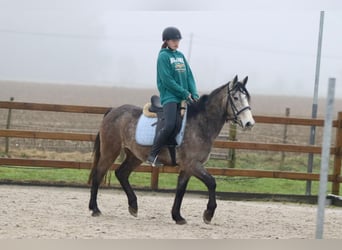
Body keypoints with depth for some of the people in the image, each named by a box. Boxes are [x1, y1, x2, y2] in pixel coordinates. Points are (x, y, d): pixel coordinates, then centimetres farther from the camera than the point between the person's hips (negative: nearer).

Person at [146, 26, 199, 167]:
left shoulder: (180, 56, 17)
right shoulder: (163, 56, -3)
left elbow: (189, 76, 14)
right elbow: (167, 80, -11)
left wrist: (194, 94, -1)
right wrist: (184, 93, -12)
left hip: (184, 98, 8)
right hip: (169, 96, -8)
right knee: (169, 126, -23)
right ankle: (152, 155, -14)